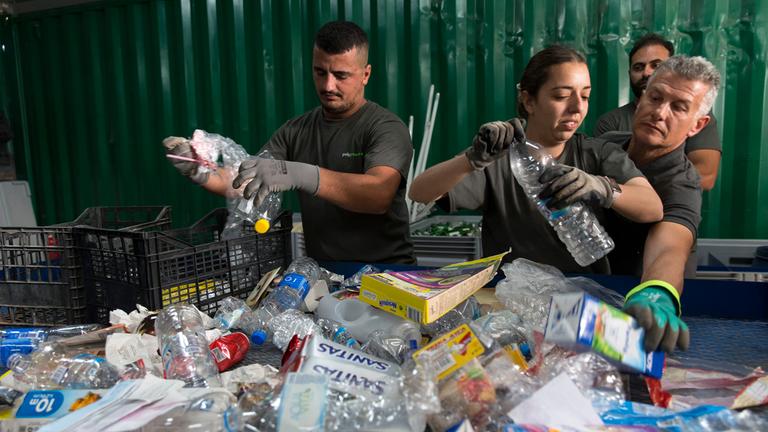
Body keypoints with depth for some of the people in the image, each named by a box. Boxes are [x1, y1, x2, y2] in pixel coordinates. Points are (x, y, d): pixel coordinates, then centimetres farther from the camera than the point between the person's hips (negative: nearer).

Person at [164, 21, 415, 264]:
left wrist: (299, 174, -37)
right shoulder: (296, 131, 9)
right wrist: (203, 174, -17)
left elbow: (379, 194, -27)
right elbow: (247, 182, 3)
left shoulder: (386, 128, -8)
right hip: (323, 271, 5)